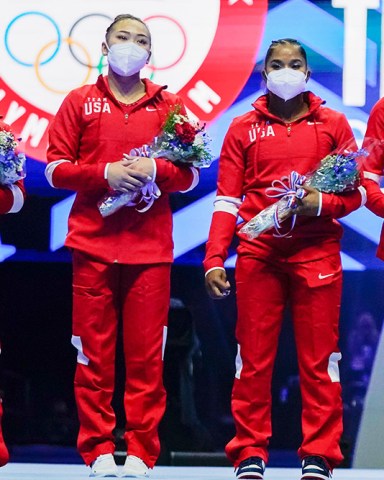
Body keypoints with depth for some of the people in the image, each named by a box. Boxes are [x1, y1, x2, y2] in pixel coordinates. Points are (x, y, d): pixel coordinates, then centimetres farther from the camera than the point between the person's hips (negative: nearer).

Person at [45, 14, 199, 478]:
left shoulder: (169, 106, 12)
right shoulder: (80, 102, 10)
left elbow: (189, 175, 10)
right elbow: (56, 168, 4)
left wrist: (154, 170, -10)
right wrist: (105, 174, -11)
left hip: (150, 247, 1)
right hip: (93, 244, 0)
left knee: (146, 355, -2)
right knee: (93, 353, -1)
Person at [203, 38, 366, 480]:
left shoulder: (332, 125, 8)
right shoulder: (243, 129, 9)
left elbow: (356, 192, 8)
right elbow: (227, 200, 5)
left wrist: (321, 204, -12)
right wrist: (214, 260, -4)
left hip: (316, 254, 0)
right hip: (258, 254, 1)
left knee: (318, 359, -1)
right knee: (253, 357, 1)